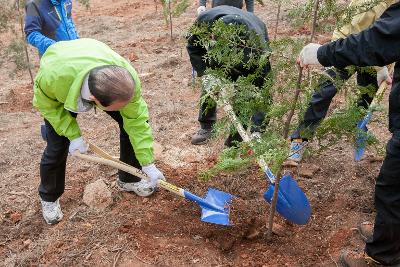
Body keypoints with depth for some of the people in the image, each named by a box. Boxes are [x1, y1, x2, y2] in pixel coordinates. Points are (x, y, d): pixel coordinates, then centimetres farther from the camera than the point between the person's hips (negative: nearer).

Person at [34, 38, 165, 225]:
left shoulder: (126, 78, -40)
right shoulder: (53, 76, -47)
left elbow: (136, 120, -27)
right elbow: (46, 104, -22)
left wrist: (148, 165, -23)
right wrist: (73, 134, -27)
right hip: (61, 92, -2)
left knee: (132, 122, -6)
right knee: (57, 147, -6)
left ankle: (127, 180, 18)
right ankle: (49, 198, 22)